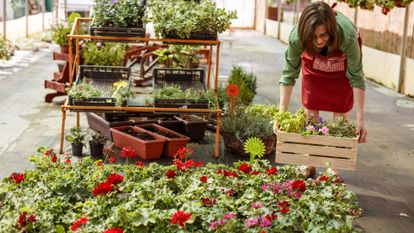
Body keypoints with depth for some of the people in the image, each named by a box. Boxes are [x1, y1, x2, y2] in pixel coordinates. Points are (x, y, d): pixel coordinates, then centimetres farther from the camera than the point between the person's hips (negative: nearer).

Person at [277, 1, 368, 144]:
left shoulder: (347, 36, -43)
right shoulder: (296, 37, -39)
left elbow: (356, 78, -34)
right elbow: (289, 74, -28)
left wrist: (360, 119, -35)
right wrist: (282, 113, -34)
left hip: (343, 57, -1)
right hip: (313, 57, 1)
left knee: (341, 107, -4)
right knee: (310, 104, 0)